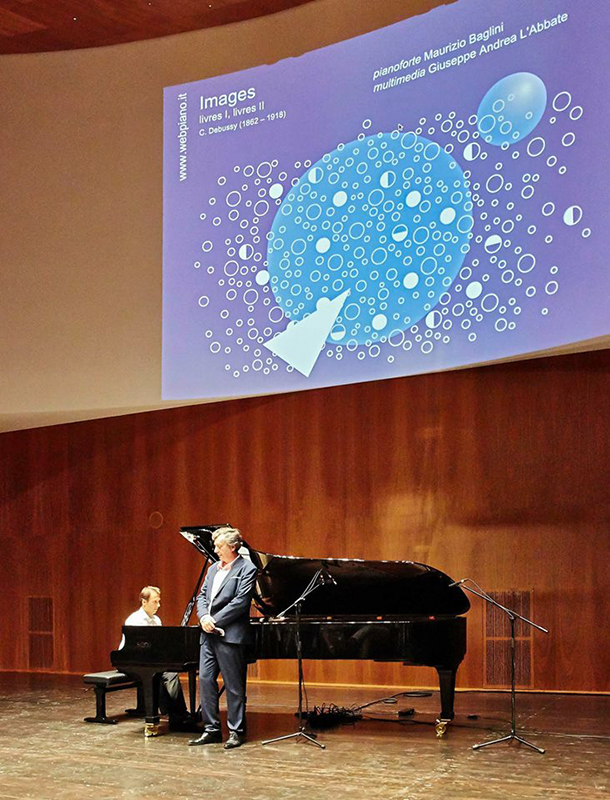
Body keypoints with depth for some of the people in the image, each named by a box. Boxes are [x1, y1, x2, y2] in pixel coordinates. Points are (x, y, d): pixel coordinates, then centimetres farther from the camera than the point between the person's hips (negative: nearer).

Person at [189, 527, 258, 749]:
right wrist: (203, 617, -5)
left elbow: (240, 602, -15)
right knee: (205, 679, 6)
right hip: (209, 634, 7)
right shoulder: (213, 569, 17)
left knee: (234, 685, 0)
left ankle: (236, 731, 9)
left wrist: (215, 621, -15)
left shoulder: (246, 569, -6)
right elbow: (203, 595, 15)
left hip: (229, 635, -7)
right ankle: (211, 729, 14)